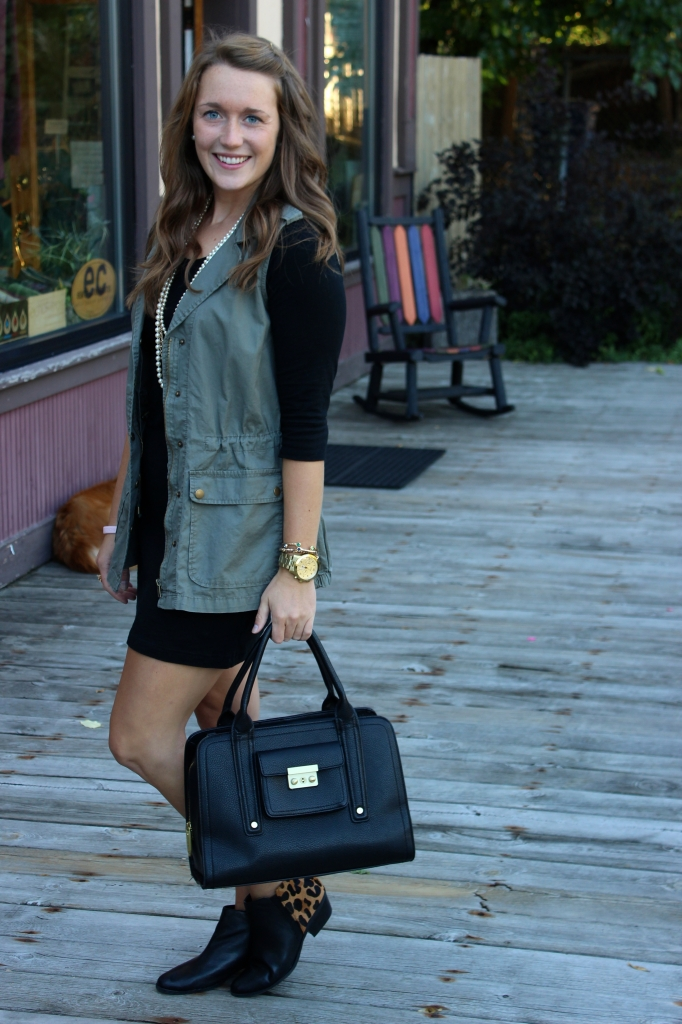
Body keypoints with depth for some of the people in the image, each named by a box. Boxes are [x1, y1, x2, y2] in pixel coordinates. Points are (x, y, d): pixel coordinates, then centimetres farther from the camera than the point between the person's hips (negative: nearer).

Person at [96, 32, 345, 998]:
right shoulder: (179, 238, 10)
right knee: (224, 732, 15)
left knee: (141, 735, -3)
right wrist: (122, 520, 16)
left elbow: (305, 426, -16)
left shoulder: (295, 251, -14)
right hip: (176, 526, 8)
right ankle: (259, 909, 30)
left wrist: (298, 564, -18)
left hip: (238, 535, -8)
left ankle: (280, 891, 14)